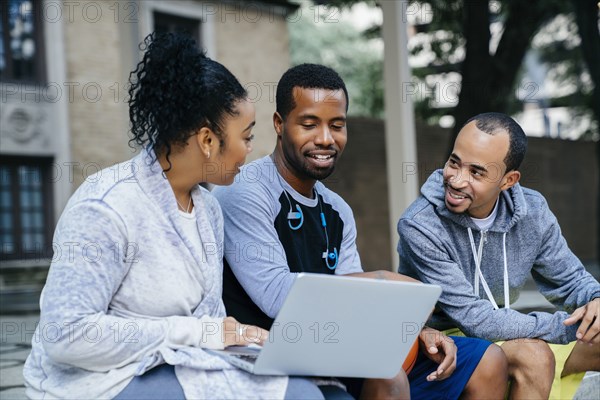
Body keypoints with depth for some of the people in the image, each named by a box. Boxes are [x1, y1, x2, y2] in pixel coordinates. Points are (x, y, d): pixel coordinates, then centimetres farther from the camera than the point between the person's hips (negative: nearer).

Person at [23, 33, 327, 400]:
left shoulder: (208, 208, 7)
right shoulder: (107, 208, -19)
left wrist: (242, 338, -8)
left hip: (176, 368, 8)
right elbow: (66, 333, -25)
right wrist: (196, 332, -22)